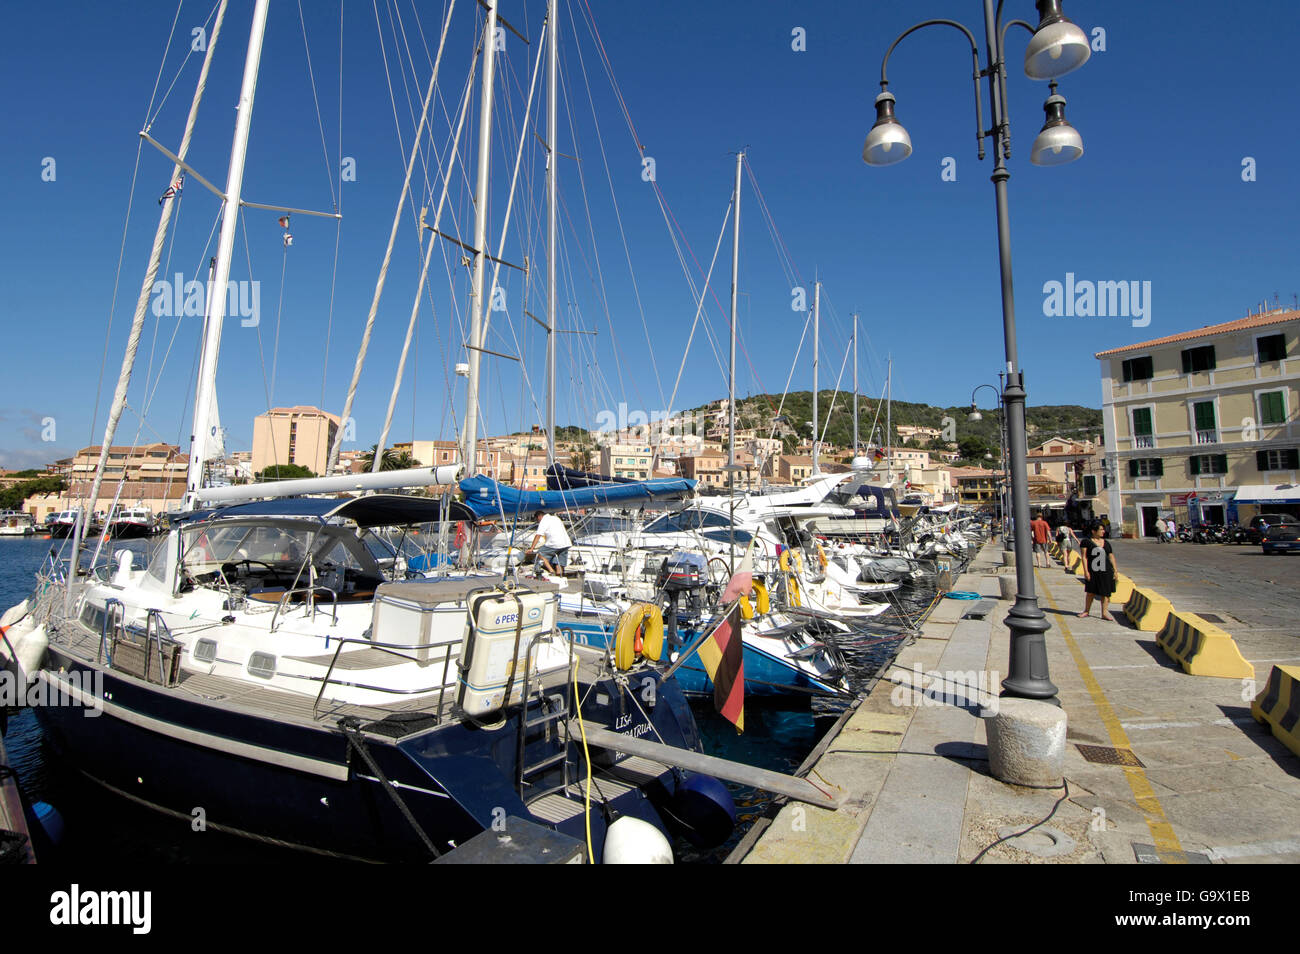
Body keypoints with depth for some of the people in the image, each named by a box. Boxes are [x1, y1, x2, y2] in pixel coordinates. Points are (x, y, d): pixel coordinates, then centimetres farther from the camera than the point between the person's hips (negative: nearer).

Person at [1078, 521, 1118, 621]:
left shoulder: (1106, 543, 11)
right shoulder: (1087, 542, -3)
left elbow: (1111, 557, 14)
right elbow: (1084, 557, -6)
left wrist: (1115, 571, 9)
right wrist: (1086, 571, -12)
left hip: (1106, 571, 4)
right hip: (1092, 571, -4)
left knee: (1105, 592, 5)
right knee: (1090, 591, 5)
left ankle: (1104, 613, 15)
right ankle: (1087, 611, 20)